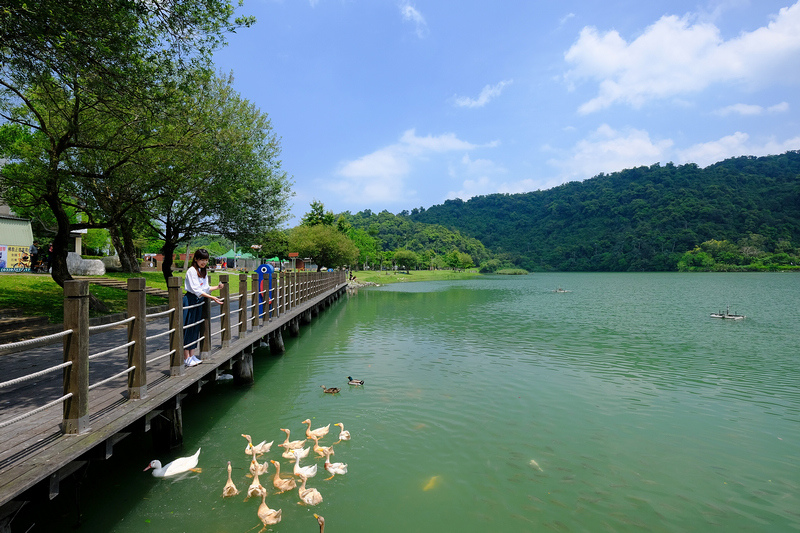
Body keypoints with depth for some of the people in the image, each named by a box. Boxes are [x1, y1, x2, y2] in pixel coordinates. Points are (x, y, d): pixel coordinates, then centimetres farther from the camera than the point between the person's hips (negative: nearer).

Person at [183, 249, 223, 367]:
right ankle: (186, 357, 3)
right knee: (188, 328, -4)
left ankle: (192, 355, 17)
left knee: (196, 328, 10)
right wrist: (211, 297, -27)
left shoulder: (204, 271, 12)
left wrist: (217, 287, -4)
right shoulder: (191, 271, -13)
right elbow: (196, 290, -20)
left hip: (199, 300, 8)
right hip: (190, 300, -8)